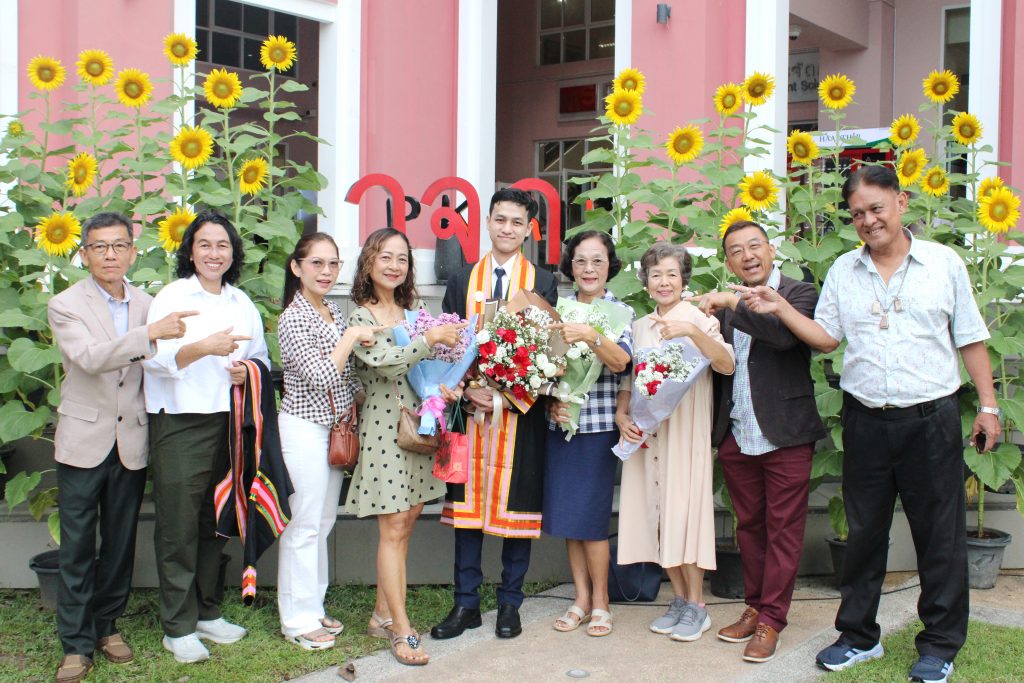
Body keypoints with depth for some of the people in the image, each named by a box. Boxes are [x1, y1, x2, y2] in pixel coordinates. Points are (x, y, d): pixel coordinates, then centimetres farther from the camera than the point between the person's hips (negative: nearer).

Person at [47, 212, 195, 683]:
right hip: (84, 442, -3)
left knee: (120, 543, 12)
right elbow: (89, 357, -23)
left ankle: (107, 625, 28)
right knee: (78, 547, 2)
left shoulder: (148, 305, 6)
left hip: (132, 443, 3)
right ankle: (76, 643, 12)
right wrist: (149, 333, -35)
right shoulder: (65, 305, -5)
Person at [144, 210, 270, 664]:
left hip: (228, 422, 5)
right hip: (180, 424, -5)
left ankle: (206, 612, 26)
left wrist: (249, 370, -4)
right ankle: (178, 627, 9)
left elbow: (262, 357, 19)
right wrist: (203, 348, -28)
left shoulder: (242, 303, 14)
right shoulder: (172, 297, -2)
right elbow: (156, 359, -13)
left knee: (214, 524, 13)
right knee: (179, 528, -1)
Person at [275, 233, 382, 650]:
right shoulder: (293, 317, -15)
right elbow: (320, 376, -23)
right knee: (303, 525, -1)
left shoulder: (334, 313, 10)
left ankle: (312, 608, 27)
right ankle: (298, 620, 10)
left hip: (335, 426, 8)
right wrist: (351, 337, -18)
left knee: (323, 522, 15)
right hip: (304, 428, -8)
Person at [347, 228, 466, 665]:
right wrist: (429, 339, -22)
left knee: (405, 523, 11)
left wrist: (443, 387, -6)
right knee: (393, 529, -4)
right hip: (385, 427, -6)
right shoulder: (358, 317, -6)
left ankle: (383, 613, 23)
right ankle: (401, 630, 2)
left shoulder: (414, 312, 10)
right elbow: (382, 364, -20)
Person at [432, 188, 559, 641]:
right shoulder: (462, 281, 10)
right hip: (469, 407, 2)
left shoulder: (543, 283, 4)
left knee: (517, 505, 3)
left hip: (522, 411, -2)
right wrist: (469, 390, -9)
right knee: (467, 503, 5)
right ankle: (466, 604, 14)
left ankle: (509, 605, 15)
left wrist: (509, 396, -13)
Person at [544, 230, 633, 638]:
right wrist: (551, 400, -8)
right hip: (560, 422, 4)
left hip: (598, 424, -3)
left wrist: (591, 337, -34)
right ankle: (581, 598, 20)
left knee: (589, 516, -3)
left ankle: (600, 602, 13)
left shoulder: (620, 311, 0)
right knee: (566, 515, 7)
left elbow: (620, 362, -17)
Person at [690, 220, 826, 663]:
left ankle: (771, 620, 10)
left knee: (782, 531, 2)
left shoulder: (798, 294, -4)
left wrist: (731, 303, -21)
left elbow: (786, 334, -25)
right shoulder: (724, 306, 12)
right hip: (736, 438, 5)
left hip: (785, 438, -5)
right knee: (749, 527, 14)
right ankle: (754, 606, 26)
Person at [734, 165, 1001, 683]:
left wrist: (988, 404, 3)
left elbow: (970, 339, 5)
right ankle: (859, 636, 25)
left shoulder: (943, 263, 1)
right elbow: (826, 337, 7)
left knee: (939, 535, 5)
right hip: (866, 421, 2)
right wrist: (779, 308, -5)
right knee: (863, 532, 11)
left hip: (932, 419, -2)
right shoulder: (843, 271, 7)